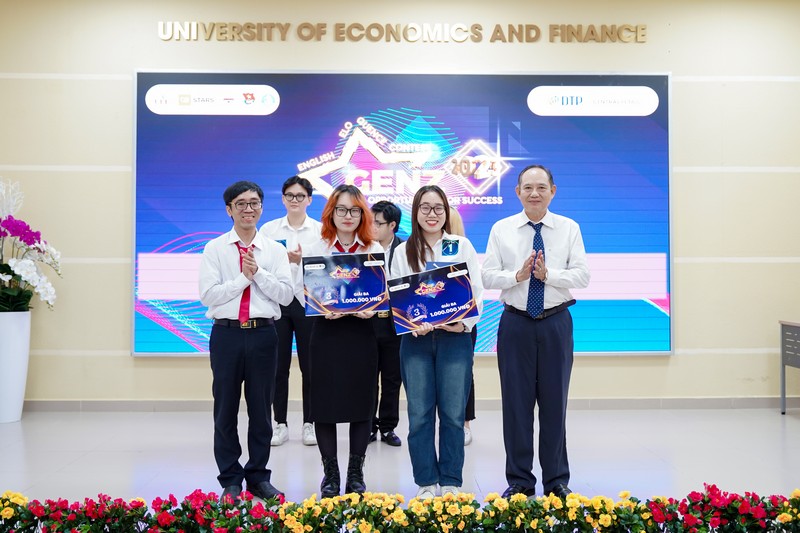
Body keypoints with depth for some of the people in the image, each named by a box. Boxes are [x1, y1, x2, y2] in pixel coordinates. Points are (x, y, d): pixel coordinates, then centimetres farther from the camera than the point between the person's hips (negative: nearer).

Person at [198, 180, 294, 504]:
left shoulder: (275, 250, 7)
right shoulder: (215, 249, 3)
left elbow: (286, 295, -2)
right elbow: (208, 295, -7)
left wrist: (258, 272, -11)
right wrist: (243, 277, -10)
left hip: (263, 334, 1)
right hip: (227, 334, -1)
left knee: (261, 408, 9)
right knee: (225, 409, 6)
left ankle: (259, 476, 23)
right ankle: (230, 480, 19)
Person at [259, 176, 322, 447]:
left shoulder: (320, 230, 3)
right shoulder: (269, 229, 6)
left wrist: (303, 260, -22)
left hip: (308, 302, -1)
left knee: (310, 366, 5)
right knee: (278, 366, 5)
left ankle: (309, 423, 17)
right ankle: (280, 423, 18)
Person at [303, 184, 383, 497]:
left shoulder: (375, 250, 8)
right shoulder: (315, 250, 5)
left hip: (362, 331, 1)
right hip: (327, 330, 0)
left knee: (362, 404, 5)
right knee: (325, 404, 3)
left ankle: (356, 473, 19)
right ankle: (330, 474, 18)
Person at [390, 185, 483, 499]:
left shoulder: (462, 246, 7)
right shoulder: (403, 251, 9)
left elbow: (476, 291, 4)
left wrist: (464, 323, -13)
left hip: (455, 336, -1)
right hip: (415, 339, 1)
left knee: (453, 412, 2)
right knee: (419, 413, 2)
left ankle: (451, 481, 15)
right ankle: (426, 482, 15)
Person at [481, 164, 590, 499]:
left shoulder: (569, 229, 3)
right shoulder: (501, 229, 3)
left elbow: (582, 276, -5)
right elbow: (488, 276, -3)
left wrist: (548, 274, -19)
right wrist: (518, 275, -19)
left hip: (556, 324, 0)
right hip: (515, 324, 0)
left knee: (555, 402, 7)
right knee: (516, 402, 5)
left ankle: (557, 480, 21)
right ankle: (519, 481, 18)